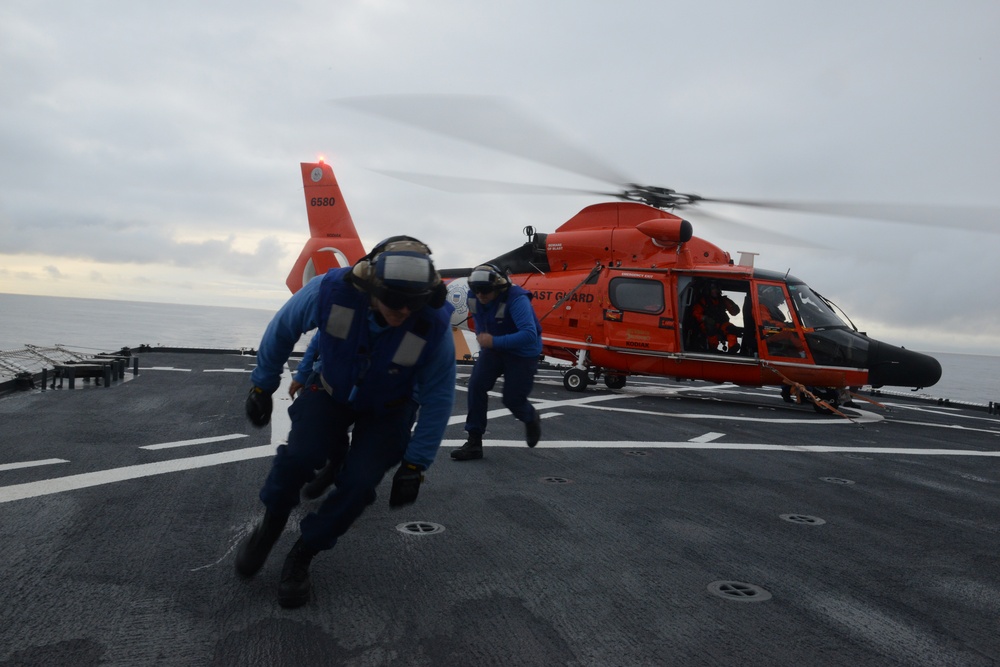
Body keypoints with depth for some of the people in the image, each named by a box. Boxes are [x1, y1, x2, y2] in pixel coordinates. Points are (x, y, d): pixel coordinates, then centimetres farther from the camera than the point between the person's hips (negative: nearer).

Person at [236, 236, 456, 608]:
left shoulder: (435, 326, -32)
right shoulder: (330, 291, -31)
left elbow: (438, 399, -19)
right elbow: (282, 328, -9)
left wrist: (414, 466, -17)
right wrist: (262, 386, 1)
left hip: (387, 410, 0)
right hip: (332, 392, 1)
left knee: (360, 481, -18)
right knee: (300, 455, -24)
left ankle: (302, 556, 8)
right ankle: (269, 528, 7)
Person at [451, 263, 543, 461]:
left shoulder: (517, 300, -33)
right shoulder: (474, 297, -11)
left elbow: (530, 335, -43)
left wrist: (494, 341, -41)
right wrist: (482, 338, 10)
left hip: (522, 352, -5)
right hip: (493, 347, 5)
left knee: (513, 399, -3)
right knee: (476, 385, -16)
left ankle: (531, 419, 35)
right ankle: (474, 442, -9)